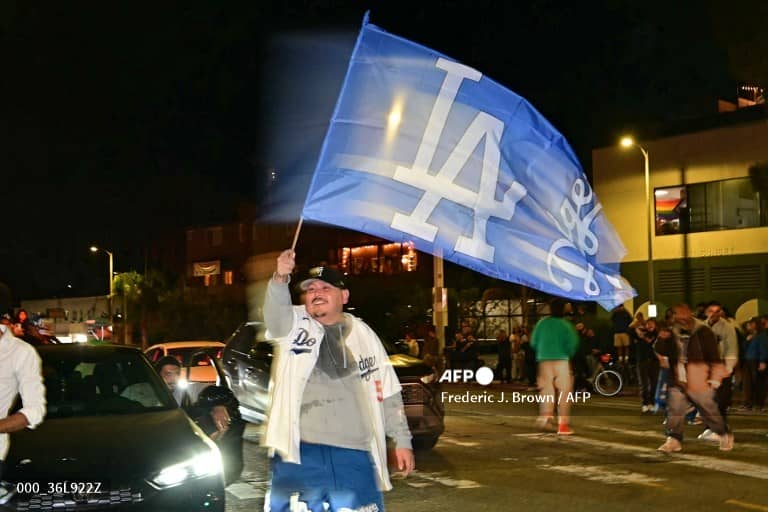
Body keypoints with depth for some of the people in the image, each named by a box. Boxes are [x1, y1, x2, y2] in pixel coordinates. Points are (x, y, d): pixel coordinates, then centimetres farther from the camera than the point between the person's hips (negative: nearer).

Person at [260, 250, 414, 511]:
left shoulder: (363, 335, 11)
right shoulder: (294, 324, 3)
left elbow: (387, 392, 14)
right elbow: (275, 314, -22)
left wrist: (402, 440, 10)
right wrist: (281, 278, -42)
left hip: (354, 454, 2)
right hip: (299, 452, -2)